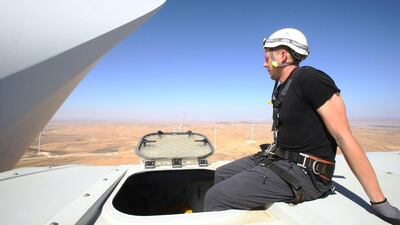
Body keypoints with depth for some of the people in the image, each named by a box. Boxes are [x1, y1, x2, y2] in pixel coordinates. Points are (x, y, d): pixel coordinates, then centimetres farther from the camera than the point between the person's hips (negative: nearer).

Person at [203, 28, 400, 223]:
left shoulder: (310, 79, -15)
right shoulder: (281, 87, 13)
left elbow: (344, 137, -17)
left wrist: (380, 203, -14)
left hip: (303, 172, -9)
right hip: (276, 159, 9)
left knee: (215, 198, -19)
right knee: (221, 174, 13)